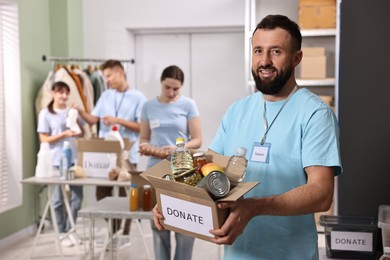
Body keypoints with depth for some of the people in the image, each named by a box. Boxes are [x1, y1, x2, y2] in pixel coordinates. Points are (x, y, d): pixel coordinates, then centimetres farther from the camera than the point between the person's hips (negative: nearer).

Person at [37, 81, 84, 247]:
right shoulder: (45, 113, -1)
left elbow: (82, 134, 16)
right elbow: (44, 139, -5)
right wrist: (64, 134, -16)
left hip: (75, 159, 4)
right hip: (57, 161, -4)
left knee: (76, 196, 4)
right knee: (59, 198, 3)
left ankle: (70, 230, 18)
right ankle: (61, 232, 15)